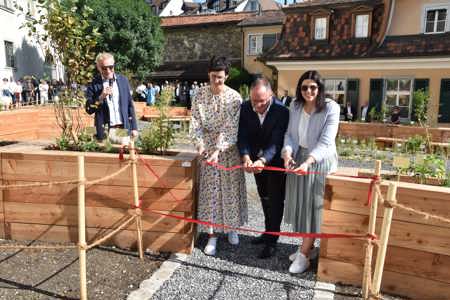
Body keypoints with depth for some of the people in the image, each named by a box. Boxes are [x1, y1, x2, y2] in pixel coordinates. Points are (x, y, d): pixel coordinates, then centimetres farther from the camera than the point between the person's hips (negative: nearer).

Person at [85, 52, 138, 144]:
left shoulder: (123, 80, 7)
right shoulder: (94, 84, -1)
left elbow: (130, 104, 9)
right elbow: (89, 109, -2)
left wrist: (134, 127, 6)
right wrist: (101, 97, -18)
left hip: (124, 129, 2)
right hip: (105, 130, -2)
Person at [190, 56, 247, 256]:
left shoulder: (235, 97, -10)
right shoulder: (200, 94, -3)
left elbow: (232, 128, -16)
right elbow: (195, 122, -5)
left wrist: (219, 150, -28)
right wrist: (199, 143, -22)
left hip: (229, 149, -1)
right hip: (208, 148, 1)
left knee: (230, 189, 9)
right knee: (209, 190, 4)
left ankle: (232, 228, 32)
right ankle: (212, 235, 17)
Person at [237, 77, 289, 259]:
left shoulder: (282, 111, -27)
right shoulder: (245, 108, -15)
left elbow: (277, 142, -31)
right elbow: (242, 136, -17)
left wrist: (262, 160, -47)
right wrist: (246, 157, -35)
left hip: (275, 161, -5)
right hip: (256, 160, 5)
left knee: (275, 201, 3)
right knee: (264, 198, 19)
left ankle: (272, 241, 16)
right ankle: (268, 232, 37)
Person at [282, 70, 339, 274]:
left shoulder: (331, 108, -16)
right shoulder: (295, 106, -1)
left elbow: (325, 142, -23)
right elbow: (290, 134, 0)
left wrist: (308, 162, -37)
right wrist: (287, 152, -20)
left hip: (320, 161, -5)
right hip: (298, 158, 5)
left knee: (314, 205, 2)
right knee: (301, 204, 12)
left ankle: (304, 254, 13)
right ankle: (308, 247, 30)